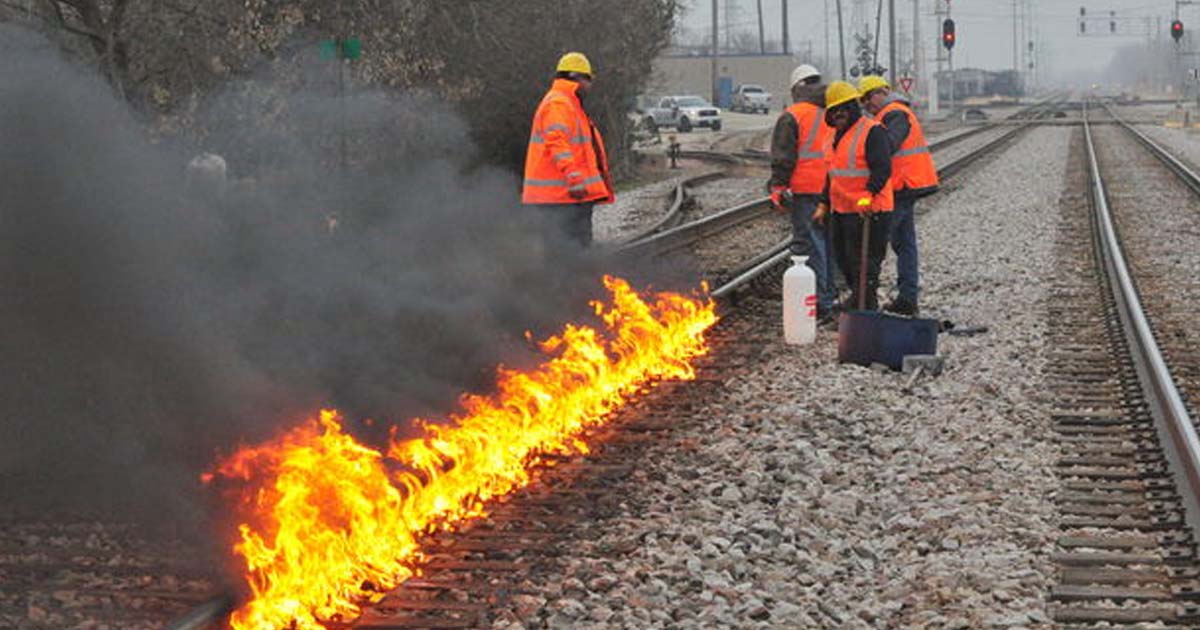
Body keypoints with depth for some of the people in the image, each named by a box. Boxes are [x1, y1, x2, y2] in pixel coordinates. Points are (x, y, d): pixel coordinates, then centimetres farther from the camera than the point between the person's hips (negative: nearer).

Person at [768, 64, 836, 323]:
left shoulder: (792, 117, -7)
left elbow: (783, 158, -10)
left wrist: (778, 187, -5)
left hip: (806, 191, -6)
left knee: (810, 245, -4)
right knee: (829, 244, 16)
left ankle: (820, 304, -7)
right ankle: (828, 294, 25)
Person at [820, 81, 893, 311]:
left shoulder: (872, 132, -12)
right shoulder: (837, 135, 17)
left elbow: (882, 169, -22)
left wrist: (868, 196, -33)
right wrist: (823, 204, 23)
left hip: (868, 211, -9)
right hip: (841, 210, 10)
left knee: (864, 262, -8)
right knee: (844, 258, 17)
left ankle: (864, 307, -4)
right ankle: (859, 299, 32)